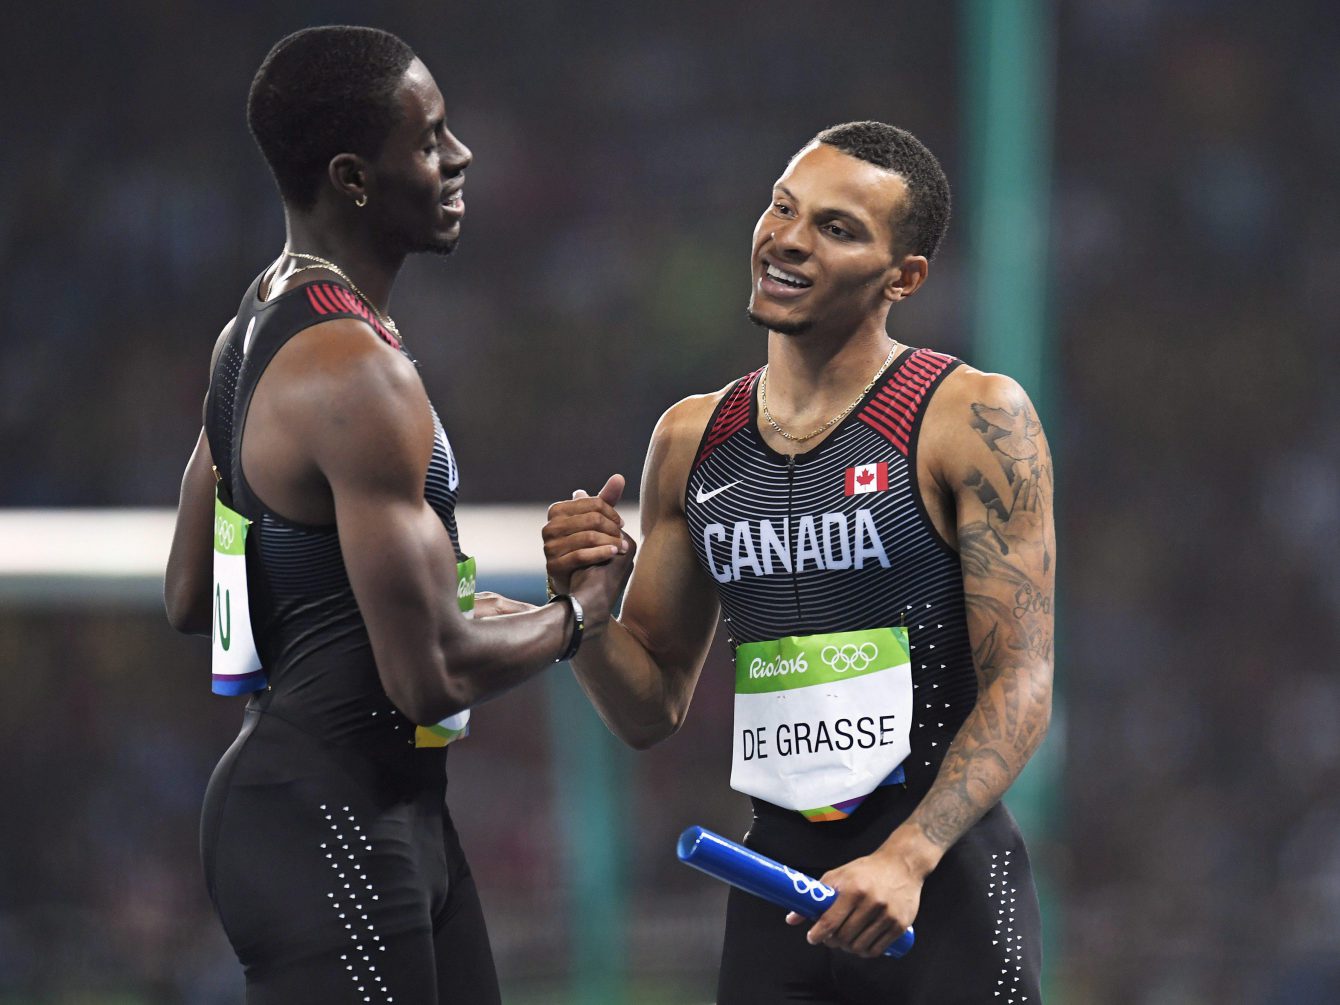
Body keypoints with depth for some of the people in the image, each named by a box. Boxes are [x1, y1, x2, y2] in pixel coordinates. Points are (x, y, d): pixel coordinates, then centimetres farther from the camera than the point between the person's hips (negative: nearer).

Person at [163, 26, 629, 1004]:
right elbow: (433, 677, -22)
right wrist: (578, 616, -4)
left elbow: (191, 599, 20)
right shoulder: (360, 376, -21)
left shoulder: (254, 328, 11)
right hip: (328, 828, -11)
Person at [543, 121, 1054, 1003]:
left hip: (945, 885, -4)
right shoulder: (693, 441, 9)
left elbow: (1021, 687, -11)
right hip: (776, 885, 4)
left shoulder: (975, 420, -6)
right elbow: (653, 711, 14)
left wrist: (906, 860, -23)